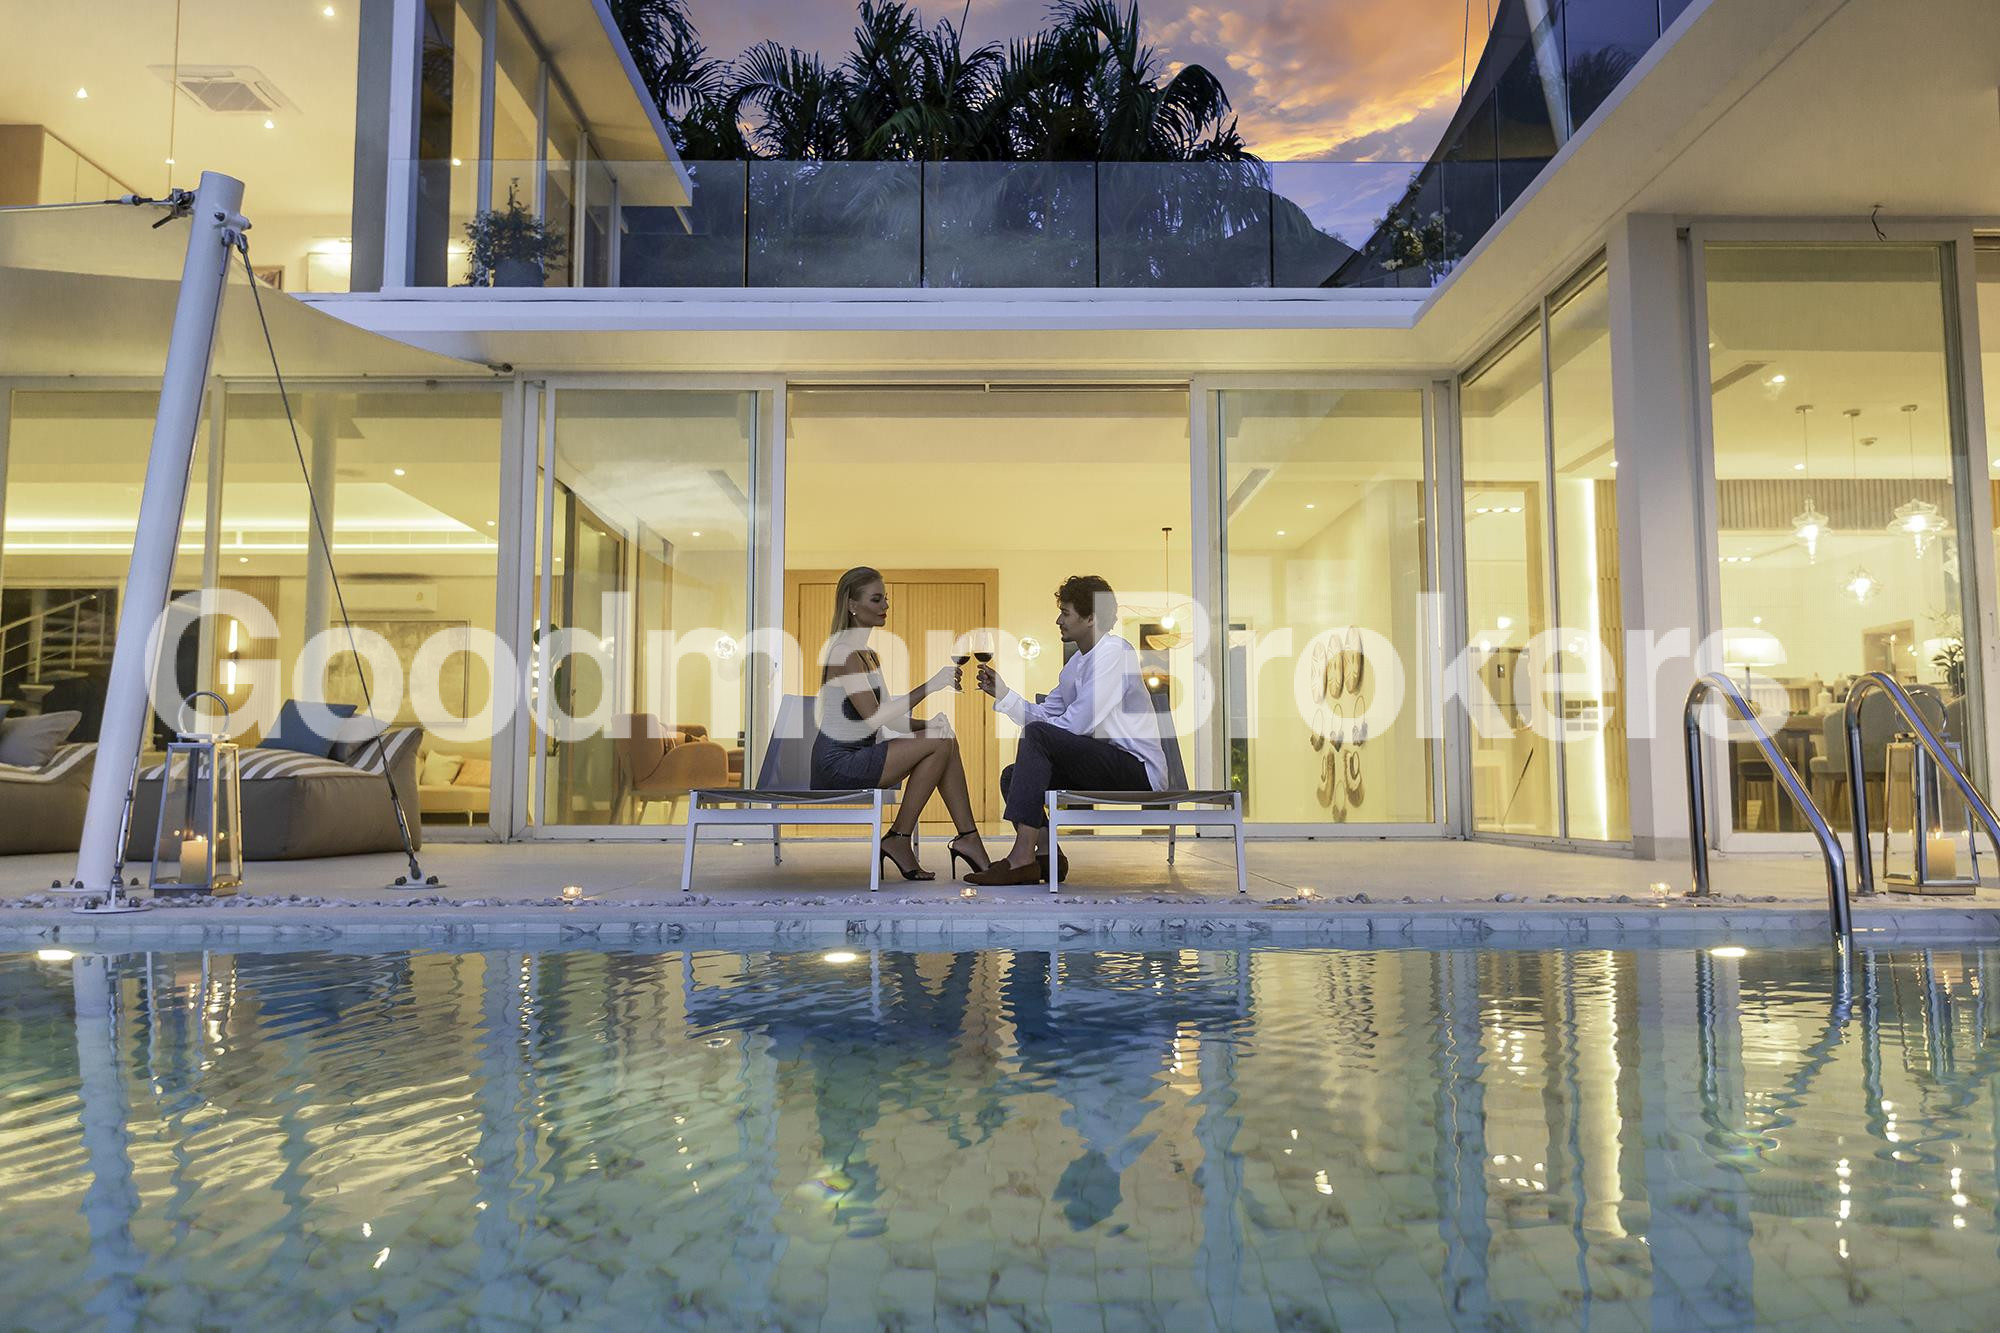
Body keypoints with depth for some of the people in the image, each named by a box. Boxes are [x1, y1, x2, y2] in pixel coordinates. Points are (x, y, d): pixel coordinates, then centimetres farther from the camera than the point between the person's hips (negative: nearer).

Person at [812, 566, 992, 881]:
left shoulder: (867, 653, 17)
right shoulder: (845, 652, -13)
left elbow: (883, 715, 16)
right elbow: (874, 717, -20)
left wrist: (927, 723, -2)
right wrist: (929, 686, -22)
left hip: (858, 754, 9)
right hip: (837, 763, -9)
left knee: (946, 737, -7)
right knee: (939, 743, -17)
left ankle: (968, 838, -9)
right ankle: (899, 840, -10)